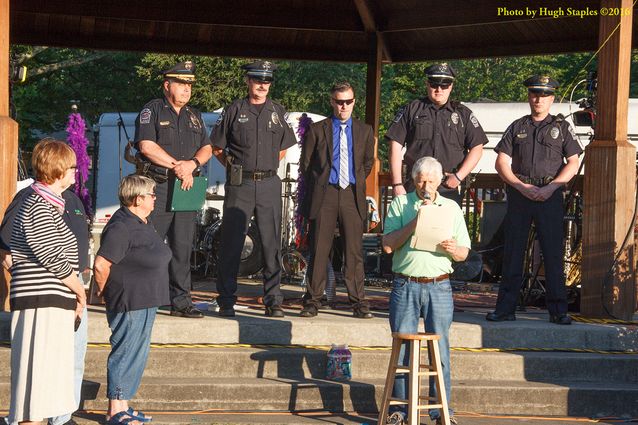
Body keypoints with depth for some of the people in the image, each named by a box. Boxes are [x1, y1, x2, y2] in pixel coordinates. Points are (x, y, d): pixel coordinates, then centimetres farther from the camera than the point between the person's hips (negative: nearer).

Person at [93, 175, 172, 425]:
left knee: (138, 354, 14)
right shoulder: (121, 228, -20)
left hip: (145, 302, 10)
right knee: (125, 354, -5)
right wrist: (105, 292, -8)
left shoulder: (142, 223, 12)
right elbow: (101, 265, -23)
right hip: (129, 303, -10)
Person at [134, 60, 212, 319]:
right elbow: (146, 146, -11)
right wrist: (177, 166, -11)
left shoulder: (194, 116, 20)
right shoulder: (152, 111, 1)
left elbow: (206, 148, 15)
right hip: (157, 187, -6)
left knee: (183, 247, 6)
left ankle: (181, 302, 10)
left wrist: (192, 164, -7)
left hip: (186, 188, 6)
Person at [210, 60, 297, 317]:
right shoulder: (234, 110, 4)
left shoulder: (277, 112, 11)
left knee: (272, 245, 2)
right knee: (231, 243, -2)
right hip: (239, 185, -2)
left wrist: (267, 168, 13)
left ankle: (273, 302, 8)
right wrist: (234, 168, 4)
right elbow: (217, 147, 10)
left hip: (269, 184, 2)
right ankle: (226, 301, 4)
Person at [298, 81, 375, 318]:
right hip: (325, 195, -1)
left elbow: (368, 163, 23)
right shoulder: (317, 130, 6)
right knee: (319, 250, -1)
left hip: (352, 195, 1)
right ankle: (313, 301, 5)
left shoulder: (364, 131, 12)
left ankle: (358, 302, 5)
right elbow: (305, 165, 11)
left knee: (354, 251, 0)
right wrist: (315, 190, 9)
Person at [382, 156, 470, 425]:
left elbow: (464, 252, 12)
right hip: (406, 285, -1)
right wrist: (416, 220, -11)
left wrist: (452, 249, -11)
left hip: (439, 286, 1)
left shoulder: (451, 208, 13)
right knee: (402, 349, 0)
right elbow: (388, 245, -5)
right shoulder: (400, 204, 7)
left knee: (440, 349, -1)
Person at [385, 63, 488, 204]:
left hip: (450, 190, 1)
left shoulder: (463, 113, 13)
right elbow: (396, 146, 5)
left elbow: (477, 148, 9)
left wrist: (459, 176, -4)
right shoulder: (412, 110, 10)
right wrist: (397, 184, -4)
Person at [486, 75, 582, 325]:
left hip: (550, 196, -1)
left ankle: (558, 310, -1)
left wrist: (550, 187, -9)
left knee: (553, 253, -4)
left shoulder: (561, 127, 10)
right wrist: (522, 187, -7)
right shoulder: (517, 127, 13)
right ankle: (505, 308, 6)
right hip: (518, 194, 2)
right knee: (512, 252, 2)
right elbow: (501, 163, 7)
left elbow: (573, 163, 3)